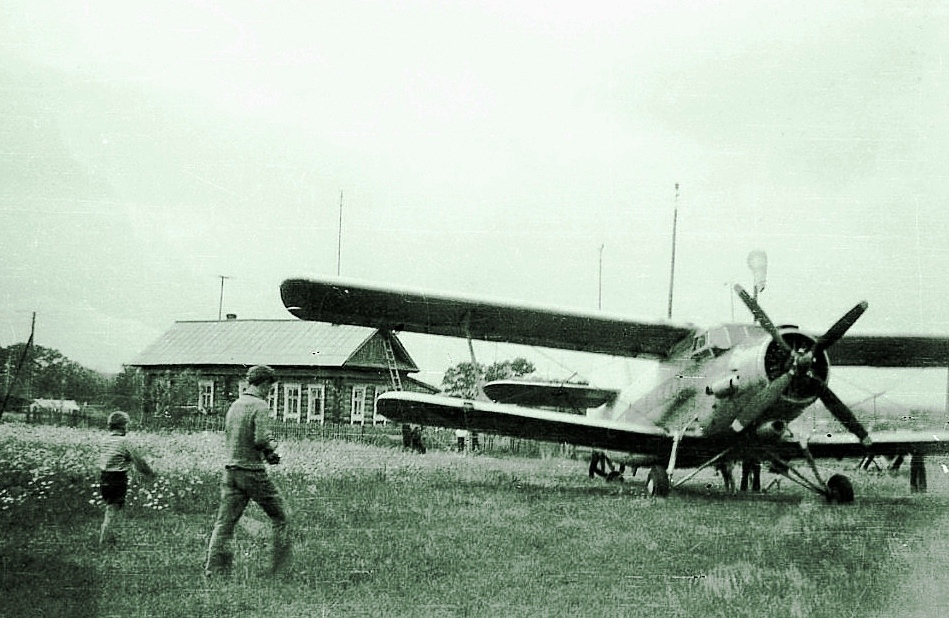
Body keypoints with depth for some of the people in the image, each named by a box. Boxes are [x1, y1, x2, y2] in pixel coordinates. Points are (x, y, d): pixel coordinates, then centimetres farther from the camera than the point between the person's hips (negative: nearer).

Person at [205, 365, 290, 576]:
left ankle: (214, 569, -1)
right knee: (279, 517, 9)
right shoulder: (259, 406, -12)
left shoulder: (234, 405, 13)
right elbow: (260, 440, -22)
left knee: (225, 521, 5)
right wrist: (272, 447, 1)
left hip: (230, 470, 7)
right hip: (253, 471, -7)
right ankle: (280, 566, 13)